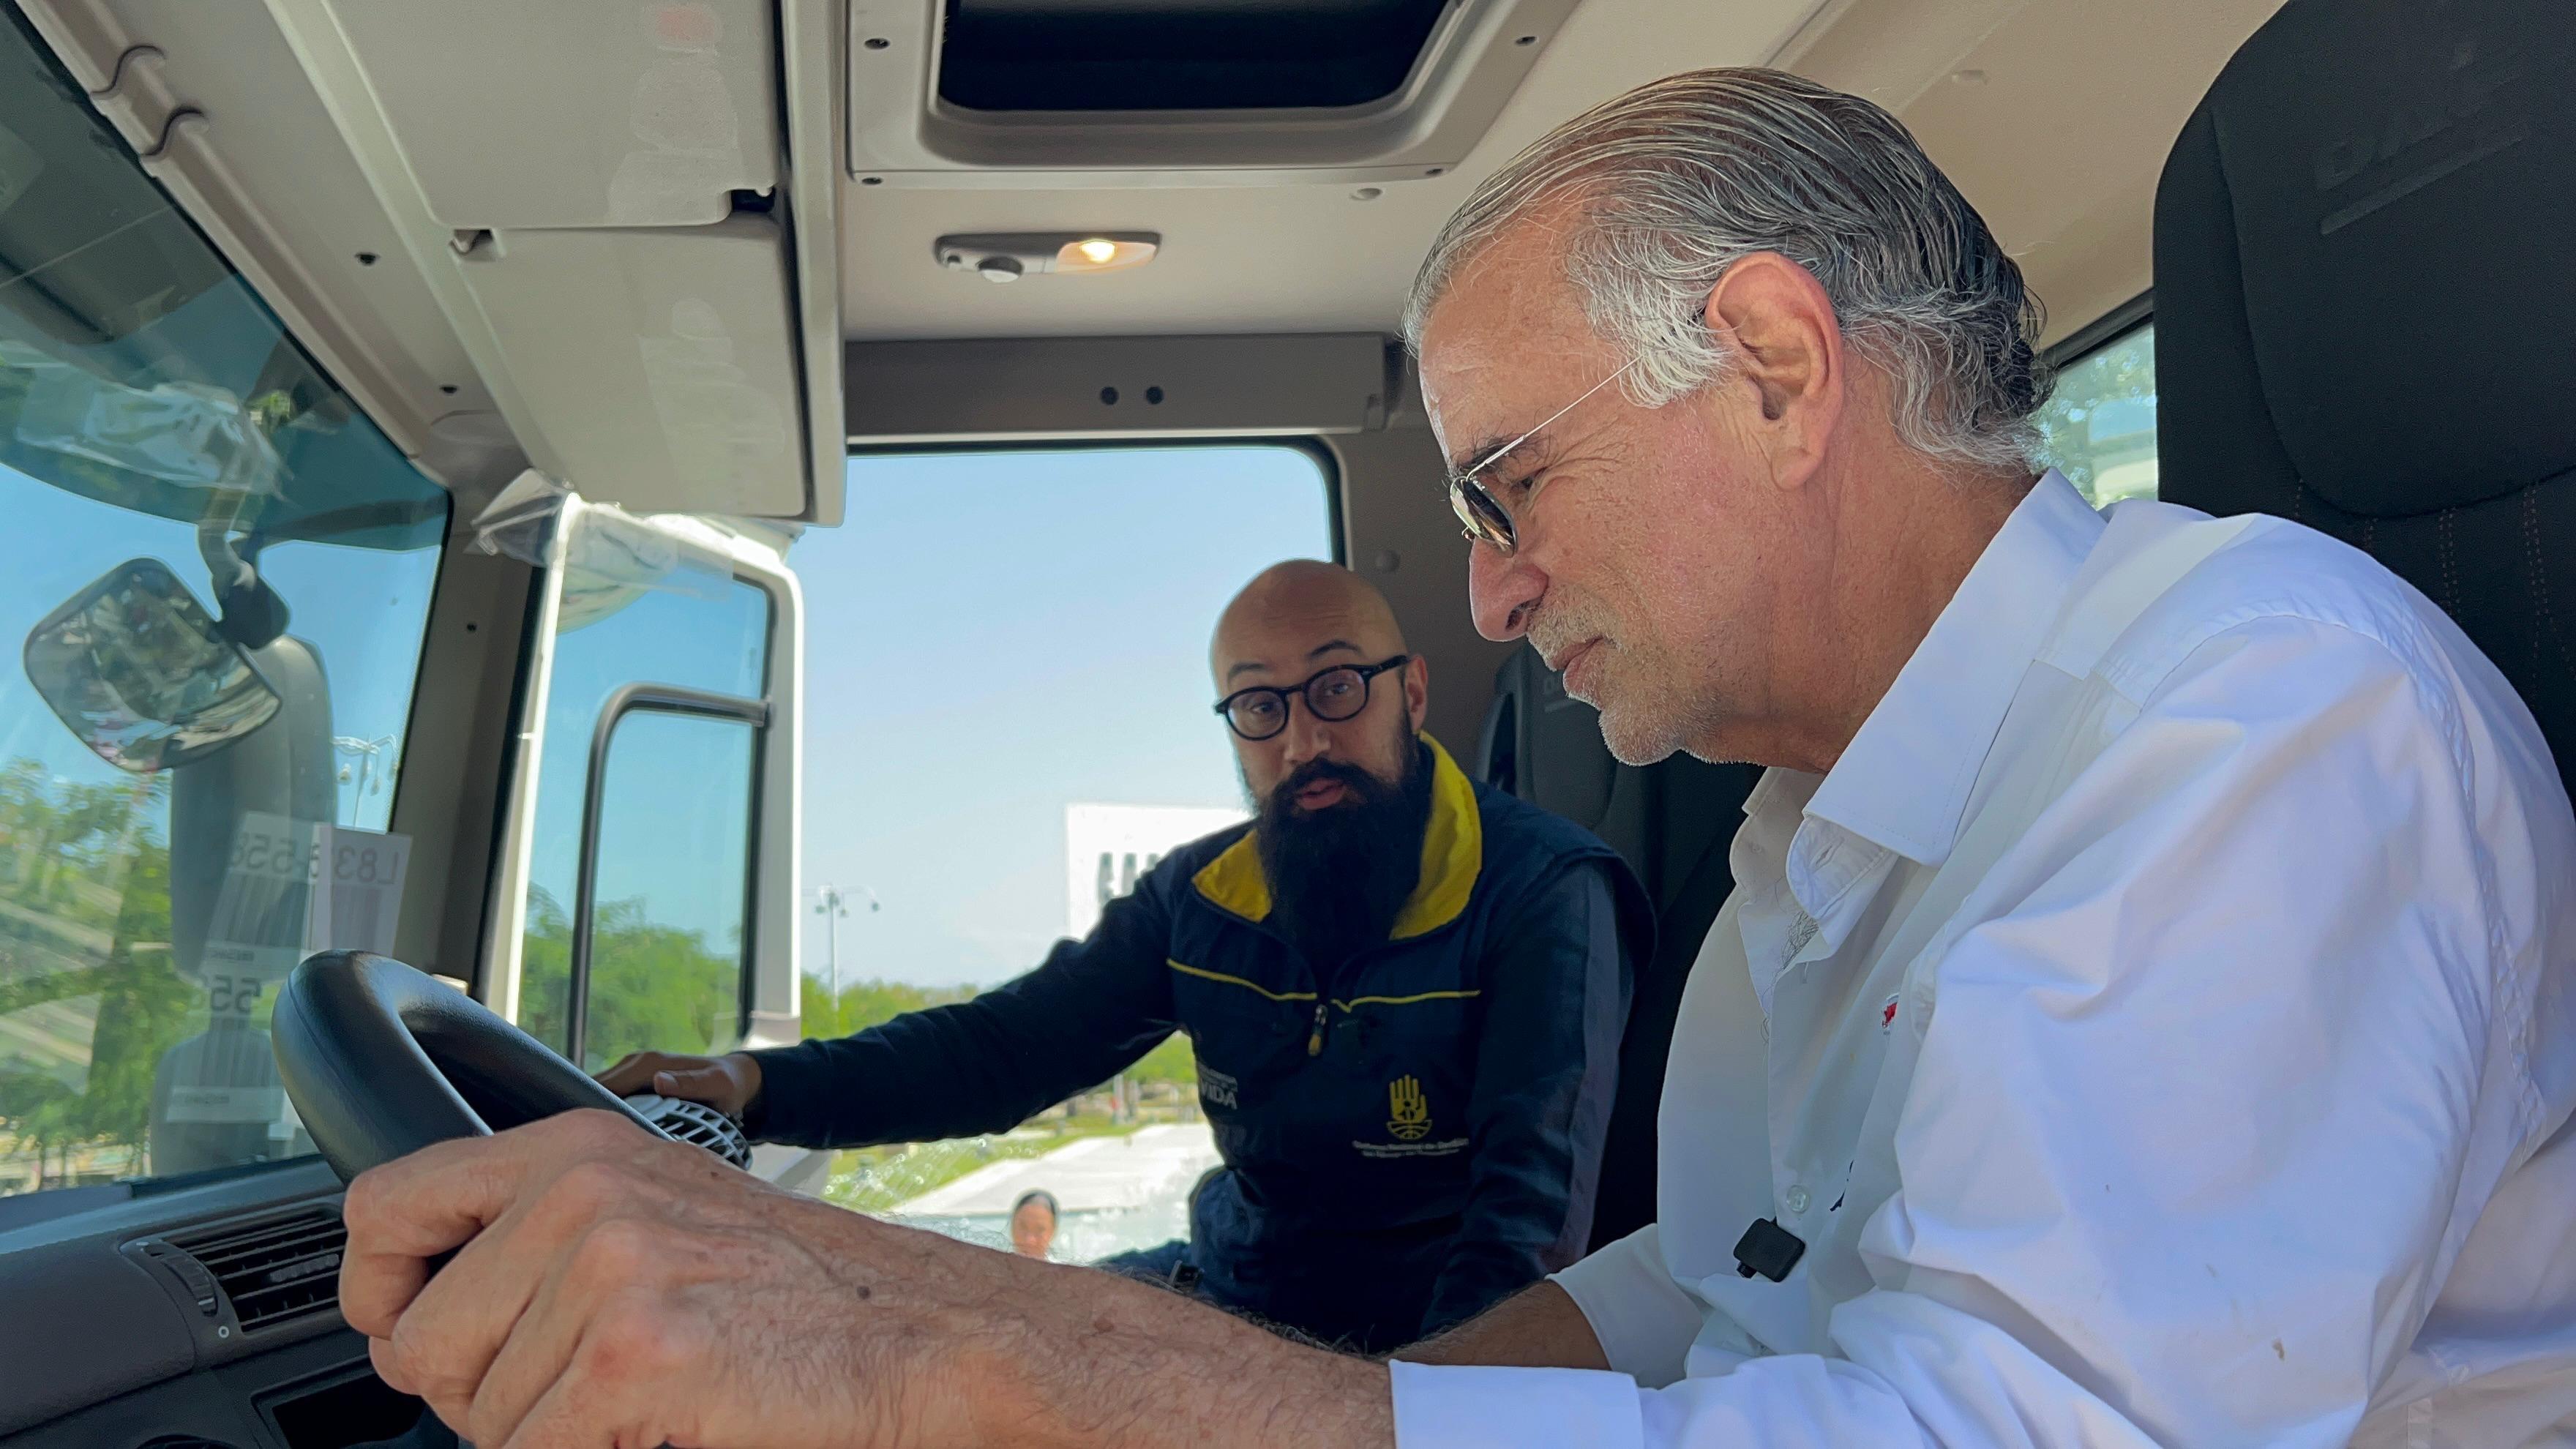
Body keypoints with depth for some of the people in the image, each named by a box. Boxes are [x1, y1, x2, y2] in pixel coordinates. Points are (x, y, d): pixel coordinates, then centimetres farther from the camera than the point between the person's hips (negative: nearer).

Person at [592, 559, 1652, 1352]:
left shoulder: (1543, 891, -15)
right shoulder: (1201, 898, 3)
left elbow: (1535, 1198, -24)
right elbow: (1004, 1046, 5)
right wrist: (764, 1085, -11)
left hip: (1419, 1349, -6)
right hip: (1223, 1283, 6)